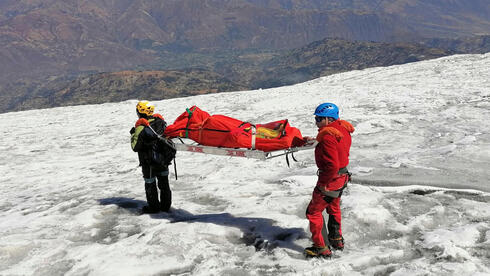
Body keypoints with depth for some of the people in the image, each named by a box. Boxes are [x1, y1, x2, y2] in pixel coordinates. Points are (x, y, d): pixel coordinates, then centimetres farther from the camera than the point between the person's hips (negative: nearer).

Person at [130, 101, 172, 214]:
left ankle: (153, 206, 21)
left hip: (149, 162, -5)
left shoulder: (140, 127, -20)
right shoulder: (160, 121, -4)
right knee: (164, 182, 17)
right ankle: (165, 205, 27)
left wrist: (133, 135, -1)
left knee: (150, 183, 11)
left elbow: (135, 147, -14)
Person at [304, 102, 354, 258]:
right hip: (342, 177, 10)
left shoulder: (328, 137, -27)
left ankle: (321, 248, 10)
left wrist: (323, 183, -21)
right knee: (334, 207, 29)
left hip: (330, 180, -10)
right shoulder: (343, 129, 2)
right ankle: (337, 240, 44)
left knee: (313, 212, 4)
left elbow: (332, 165, -32)